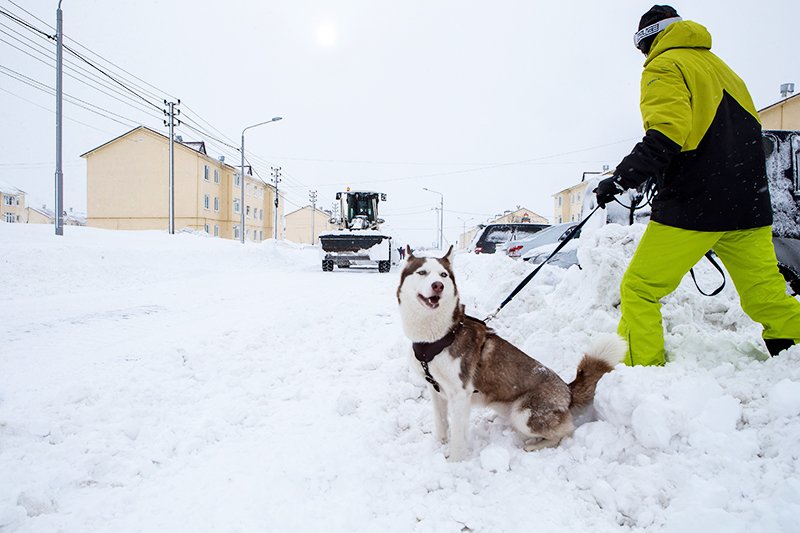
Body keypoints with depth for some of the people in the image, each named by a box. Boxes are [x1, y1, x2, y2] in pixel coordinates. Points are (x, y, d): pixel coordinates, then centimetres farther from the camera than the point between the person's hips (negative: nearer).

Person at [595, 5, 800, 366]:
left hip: (694, 205, -8)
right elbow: (749, 131, 24)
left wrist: (622, 179, -20)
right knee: (769, 300, 13)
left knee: (639, 289, 0)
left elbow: (665, 136, -19)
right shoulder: (722, 68, 23)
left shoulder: (664, 67, -2)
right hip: (749, 205, 8)